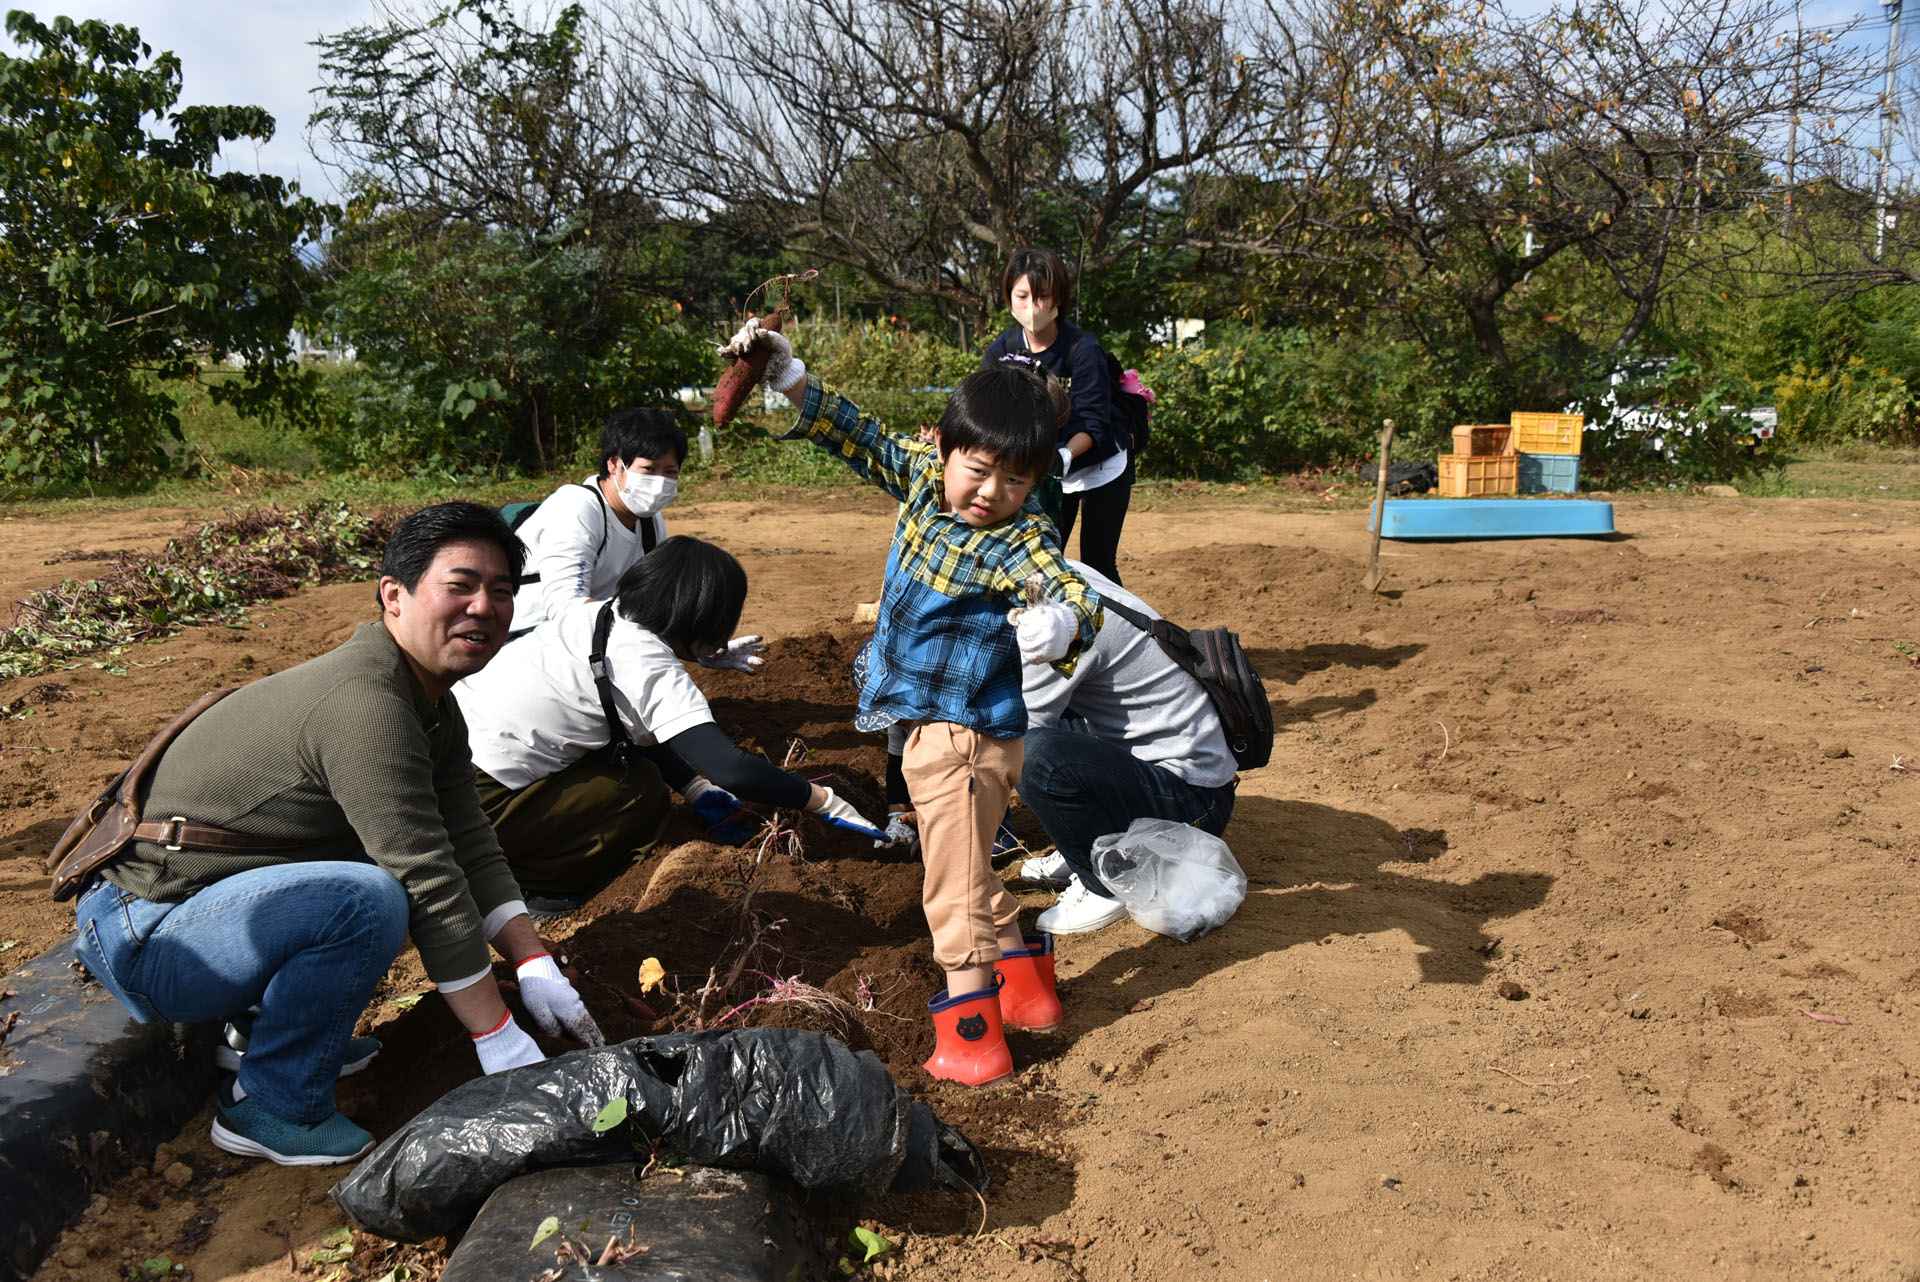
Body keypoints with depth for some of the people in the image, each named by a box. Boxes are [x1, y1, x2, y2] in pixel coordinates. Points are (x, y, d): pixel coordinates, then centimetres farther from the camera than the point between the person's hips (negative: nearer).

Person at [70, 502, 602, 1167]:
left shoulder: (432, 706, 6)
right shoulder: (365, 705, -26)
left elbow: (470, 846, 3)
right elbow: (431, 887, -27)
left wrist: (537, 968, -6)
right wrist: (501, 1042, -22)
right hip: (143, 939, -10)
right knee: (366, 898, -32)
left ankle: (266, 1024, 16)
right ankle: (269, 1107, -9)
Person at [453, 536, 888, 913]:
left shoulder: (596, 614, 7)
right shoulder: (654, 671, -20)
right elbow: (732, 769, -27)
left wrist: (696, 788, 17)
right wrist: (824, 801, -15)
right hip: (477, 803, -8)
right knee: (643, 795, -6)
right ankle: (512, 886, -1)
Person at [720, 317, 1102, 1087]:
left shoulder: (1021, 541, -21)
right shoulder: (922, 474, -1)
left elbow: (1073, 593, -35)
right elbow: (860, 440, 11)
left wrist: (1062, 623, -59)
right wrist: (791, 380, 5)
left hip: (965, 734, -8)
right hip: (931, 725, 8)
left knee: (956, 885, -2)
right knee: (967, 871, 22)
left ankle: (971, 1036, 6)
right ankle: (1025, 981, 38)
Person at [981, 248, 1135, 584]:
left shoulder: (1084, 349, -24)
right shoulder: (1000, 351, -11)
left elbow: (1094, 424, -27)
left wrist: (1065, 455, -47)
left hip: (1100, 467, -4)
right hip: (1044, 470, 4)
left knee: (1097, 567, -4)